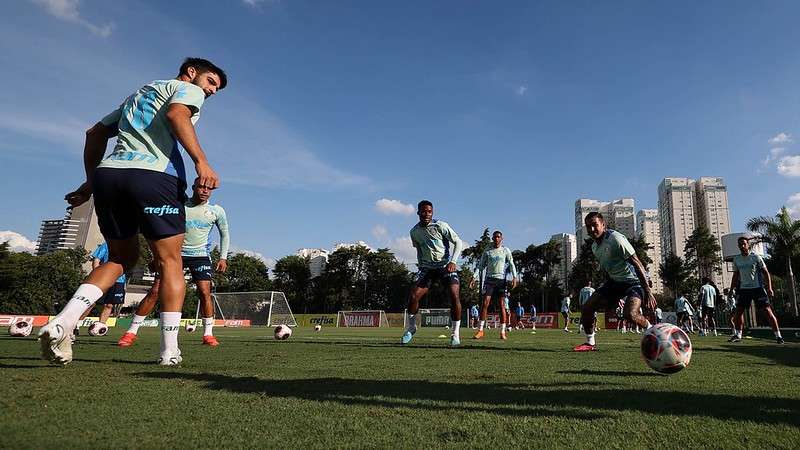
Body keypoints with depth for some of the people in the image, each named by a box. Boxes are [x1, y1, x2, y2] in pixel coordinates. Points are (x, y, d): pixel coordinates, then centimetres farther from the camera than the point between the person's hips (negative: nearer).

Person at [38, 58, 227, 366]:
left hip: (107, 173, 7)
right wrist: (201, 162, -23)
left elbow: (95, 133, 31)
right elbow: (176, 114, -13)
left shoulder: (138, 94, 34)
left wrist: (91, 181, 30)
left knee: (121, 258, 18)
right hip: (154, 177, -7)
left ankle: (62, 322, -2)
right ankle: (169, 352, 1)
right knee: (170, 262, 1)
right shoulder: (188, 88, 11)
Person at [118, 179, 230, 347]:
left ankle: (208, 334, -1)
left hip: (200, 255, 0)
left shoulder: (216, 211, 0)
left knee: (204, 292, -13)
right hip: (175, 252, 0)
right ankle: (132, 332, 4)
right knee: (155, 291, -6)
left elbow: (225, 233, 12)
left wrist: (223, 257, 5)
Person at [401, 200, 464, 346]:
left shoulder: (441, 226, -10)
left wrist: (453, 262, -18)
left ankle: (455, 333, -4)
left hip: (446, 265, -3)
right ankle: (411, 327, 13)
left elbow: (458, 242, -8)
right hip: (427, 267, 3)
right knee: (413, 295, -11)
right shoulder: (414, 232, 4)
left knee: (454, 296, -19)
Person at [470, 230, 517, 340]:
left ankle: (503, 332, 3)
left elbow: (511, 265, 2)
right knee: (485, 303, -7)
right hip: (489, 279, 1)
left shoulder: (506, 251, 6)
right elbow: (481, 266, 10)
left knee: (502, 305, -2)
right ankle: (480, 330, -3)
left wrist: (514, 278, -11)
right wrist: (475, 278, 1)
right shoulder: (487, 251, 9)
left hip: (501, 280, -1)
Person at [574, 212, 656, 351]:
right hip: (615, 281, 8)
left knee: (630, 314, -31)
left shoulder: (615, 238, -22)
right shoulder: (594, 246, 4)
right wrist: (616, 298, 21)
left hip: (634, 280, -8)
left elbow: (637, 264, -23)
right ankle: (590, 343, 15)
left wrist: (648, 292, -27)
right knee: (586, 308, -2)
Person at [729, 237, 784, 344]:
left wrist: (769, 288, -13)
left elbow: (765, 272, -4)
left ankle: (778, 335, 1)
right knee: (739, 311, 2)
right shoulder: (736, 259, 7)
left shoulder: (756, 257, -5)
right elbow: (736, 275, 16)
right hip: (743, 288, 4)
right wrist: (731, 289, 12)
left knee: (767, 310, -6)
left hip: (757, 287, -4)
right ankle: (738, 335, 11)